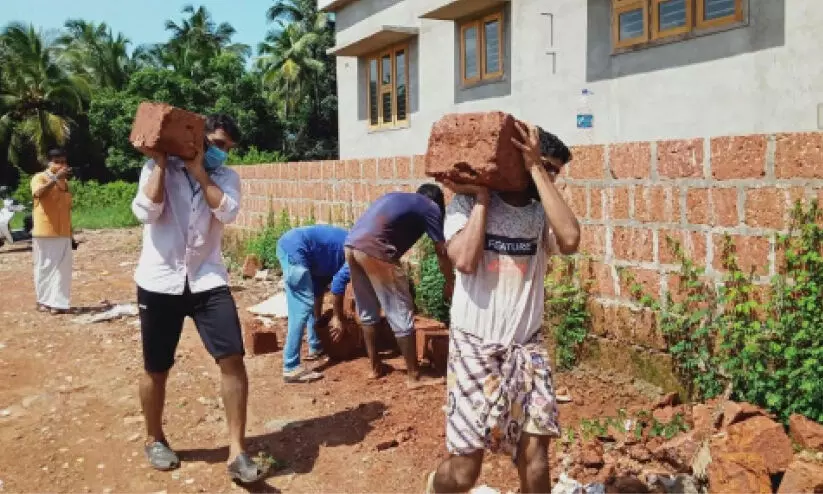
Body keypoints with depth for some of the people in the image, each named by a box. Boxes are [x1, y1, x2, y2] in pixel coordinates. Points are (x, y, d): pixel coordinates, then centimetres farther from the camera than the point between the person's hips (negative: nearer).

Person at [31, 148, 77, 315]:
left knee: (62, 268, 2)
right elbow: (37, 193, -29)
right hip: (44, 232, -5)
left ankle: (58, 302, 7)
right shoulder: (40, 177, -5)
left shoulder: (64, 182, 14)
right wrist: (55, 178, -37)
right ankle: (43, 301, 15)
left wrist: (71, 235, 17)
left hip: (63, 233, 5)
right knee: (44, 267, 3)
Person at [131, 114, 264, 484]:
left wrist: (198, 171, -11)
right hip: (160, 282, -1)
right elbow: (145, 213, -13)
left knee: (232, 358, -10)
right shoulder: (157, 169, 3)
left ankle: (237, 452, -1)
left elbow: (227, 212, -13)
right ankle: (154, 439, 37)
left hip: (207, 280, 1)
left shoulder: (226, 176, 7)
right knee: (156, 369, 11)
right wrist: (160, 163, -10)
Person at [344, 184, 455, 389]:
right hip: (374, 251, -8)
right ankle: (414, 376, 12)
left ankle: (375, 366, 32)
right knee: (402, 315, 4)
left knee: (367, 311, 22)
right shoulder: (431, 207, 10)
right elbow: (441, 252, 11)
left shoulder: (396, 197, 31)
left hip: (351, 246, 8)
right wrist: (450, 282, 27)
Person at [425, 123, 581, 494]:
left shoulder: (543, 212, 0)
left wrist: (536, 169, -17)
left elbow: (570, 240, -22)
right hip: (474, 345, -2)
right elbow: (464, 261, -20)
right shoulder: (467, 203, -5)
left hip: (527, 347, 3)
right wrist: (481, 196, -12)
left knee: (535, 458, 2)